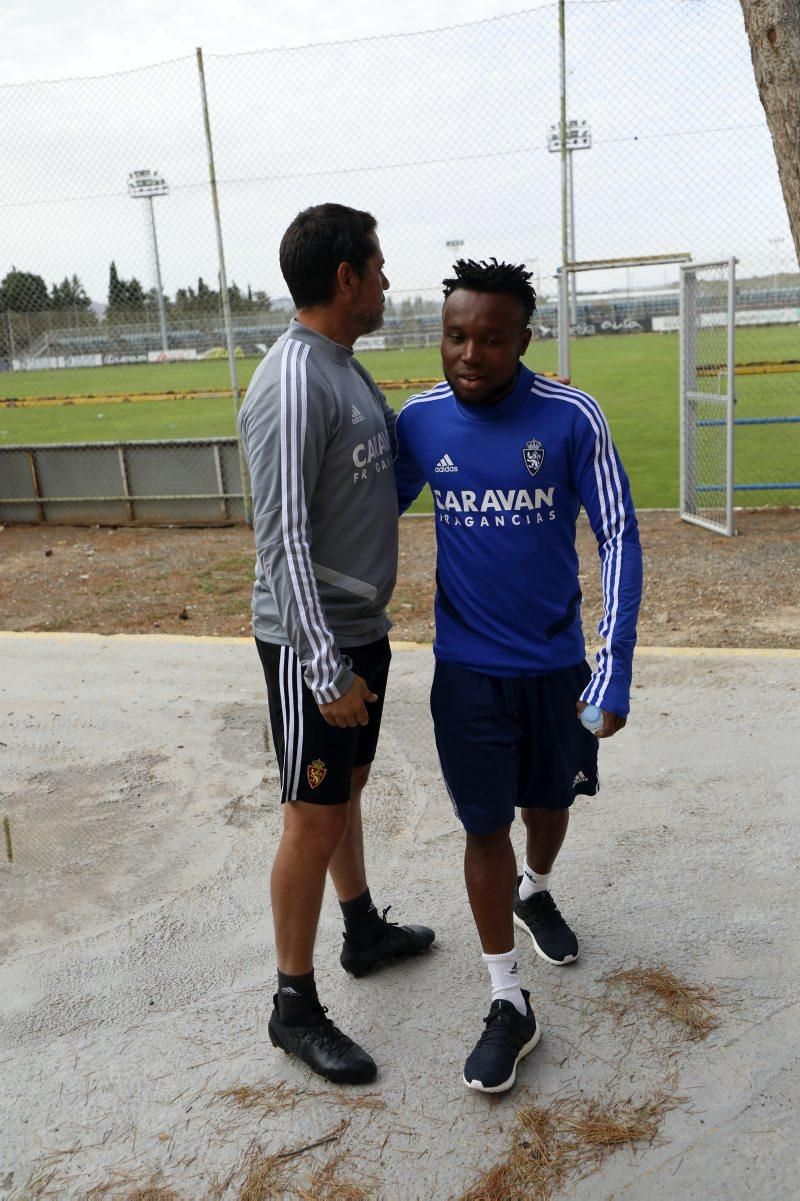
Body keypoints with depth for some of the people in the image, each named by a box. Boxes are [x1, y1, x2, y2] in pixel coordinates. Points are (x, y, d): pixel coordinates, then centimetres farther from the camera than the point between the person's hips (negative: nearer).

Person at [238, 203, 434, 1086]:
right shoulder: (292, 384, -22)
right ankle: (295, 1009, 19)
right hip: (310, 643, -9)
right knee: (314, 818, 2)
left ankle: (365, 932, 43)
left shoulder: (347, 369, 9)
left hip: (363, 626, 9)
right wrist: (326, 668, -25)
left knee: (348, 788, 23)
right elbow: (283, 537, -25)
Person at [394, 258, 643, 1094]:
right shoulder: (419, 421, -7)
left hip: (556, 663, 0)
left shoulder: (571, 418, -14)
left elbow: (617, 538, -11)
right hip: (467, 670, 0)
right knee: (485, 825, 5)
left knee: (549, 800, 20)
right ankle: (508, 1003, 21)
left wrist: (614, 667, -17)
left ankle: (536, 893, 53)